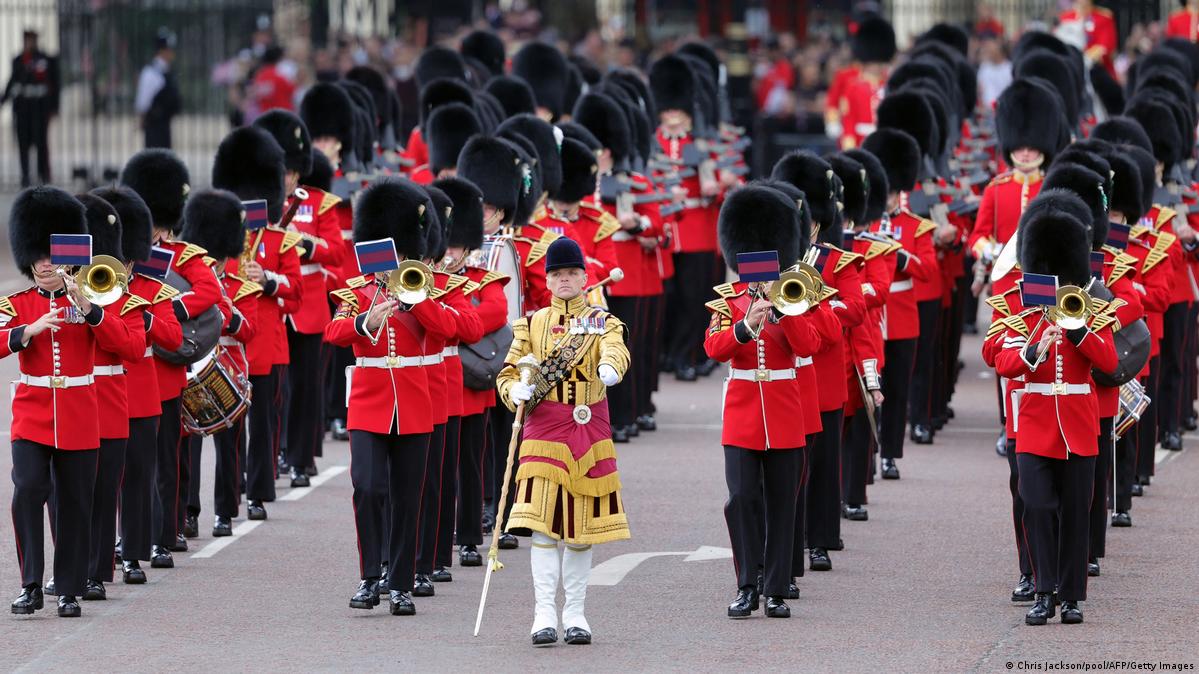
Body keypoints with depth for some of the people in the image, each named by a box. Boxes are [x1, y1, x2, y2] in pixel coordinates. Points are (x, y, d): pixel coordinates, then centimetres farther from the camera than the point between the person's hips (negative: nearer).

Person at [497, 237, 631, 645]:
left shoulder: (603, 323, 6)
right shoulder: (532, 325, 9)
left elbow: (615, 348, -17)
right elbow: (507, 374, 9)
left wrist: (610, 368, -41)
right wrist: (517, 392, -15)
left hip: (590, 431, 1)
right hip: (544, 429, -1)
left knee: (583, 526, 4)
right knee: (543, 523, -10)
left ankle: (574, 613, 13)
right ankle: (545, 614, -12)